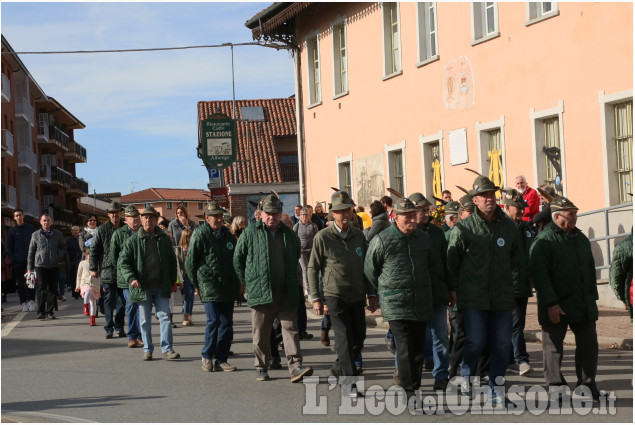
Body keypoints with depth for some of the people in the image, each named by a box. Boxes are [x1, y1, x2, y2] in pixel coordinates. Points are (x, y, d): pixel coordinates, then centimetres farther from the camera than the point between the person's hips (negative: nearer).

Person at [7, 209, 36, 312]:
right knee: (21, 283, 2)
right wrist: (13, 259, -3)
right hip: (18, 261, 0)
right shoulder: (12, 231, 7)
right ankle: (24, 303, 7)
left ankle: (31, 301, -1)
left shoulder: (30, 228, 9)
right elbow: (9, 247, 8)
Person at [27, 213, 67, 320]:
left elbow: (63, 248, 17)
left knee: (52, 289, 2)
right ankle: (40, 311, -9)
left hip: (53, 266, 2)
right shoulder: (36, 235, 7)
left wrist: (58, 257, -2)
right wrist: (29, 268, 6)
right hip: (40, 266, -2)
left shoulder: (57, 234, 9)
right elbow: (31, 252, 10)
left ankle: (50, 311, 12)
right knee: (41, 287, -12)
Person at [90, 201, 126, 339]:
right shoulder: (102, 230, 1)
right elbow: (94, 249, 2)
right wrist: (93, 268, -3)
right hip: (107, 271, -2)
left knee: (122, 301, 6)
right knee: (109, 301, -1)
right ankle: (109, 328, 5)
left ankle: (119, 327, 16)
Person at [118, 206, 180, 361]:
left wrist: (172, 281, 8)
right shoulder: (133, 241, -1)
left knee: (165, 317, -4)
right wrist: (131, 278, -17)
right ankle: (147, 349, 18)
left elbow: (172, 261, 15)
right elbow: (122, 262, -3)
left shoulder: (164, 239, 6)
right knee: (145, 320, 7)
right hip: (142, 287, -1)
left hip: (161, 287, 1)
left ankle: (167, 350, -1)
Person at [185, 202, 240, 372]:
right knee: (213, 321, -13)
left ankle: (221, 360, 10)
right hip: (209, 286, -6)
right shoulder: (200, 235, -4)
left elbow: (236, 259, 25)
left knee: (227, 324, 4)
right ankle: (207, 356, 4)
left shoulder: (227, 234, 14)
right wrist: (196, 284, 2)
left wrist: (237, 283, 18)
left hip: (228, 287, 6)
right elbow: (190, 262, 0)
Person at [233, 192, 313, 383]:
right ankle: (261, 368, 16)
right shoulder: (250, 233, 1)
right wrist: (247, 282, 5)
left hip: (286, 293, 2)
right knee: (261, 333, 5)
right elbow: (238, 259, 8)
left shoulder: (289, 234, 11)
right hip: (260, 293, -2)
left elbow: (296, 258, 25)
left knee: (290, 328, -5)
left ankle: (295, 367, -10)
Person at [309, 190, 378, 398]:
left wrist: (372, 293, 11)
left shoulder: (358, 235, 7)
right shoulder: (322, 237, -7)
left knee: (359, 338, 11)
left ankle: (339, 368, 33)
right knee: (344, 338, -11)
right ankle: (347, 383, -7)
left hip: (357, 296, 5)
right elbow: (312, 268, -2)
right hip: (335, 295, -5)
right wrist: (316, 298, -5)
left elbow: (366, 266, 15)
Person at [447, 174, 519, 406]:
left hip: (502, 297, 3)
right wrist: (459, 288, 4)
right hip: (473, 298, -3)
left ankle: (495, 389, 14)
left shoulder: (509, 226, 7)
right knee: (476, 341, -7)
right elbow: (452, 261, 3)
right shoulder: (463, 228, -3)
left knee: (502, 344, 2)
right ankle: (467, 375, 21)